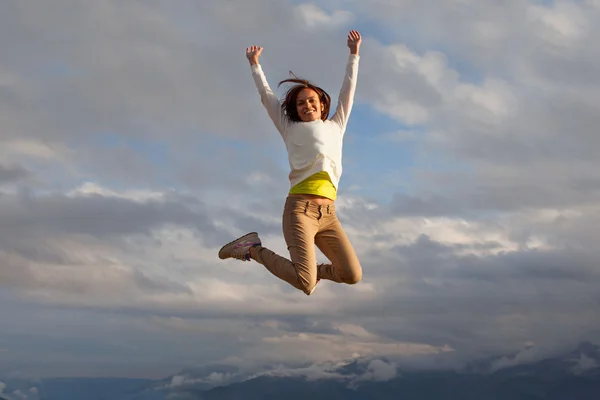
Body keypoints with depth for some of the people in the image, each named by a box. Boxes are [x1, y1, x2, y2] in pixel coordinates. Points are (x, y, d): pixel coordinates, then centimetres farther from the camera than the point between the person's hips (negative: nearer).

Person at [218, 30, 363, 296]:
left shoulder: (335, 127, 26)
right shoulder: (290, 129, 19)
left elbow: (348, 91, 31)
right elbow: (267, 97, 27)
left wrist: (354, 54, 33)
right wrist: (255, 65, 34)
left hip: (328, 214, 4)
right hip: (299, 208, -4)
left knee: (353, 275, -12)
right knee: (304, 284, -20)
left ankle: (314, 271, 20)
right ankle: (253, 249, 6)